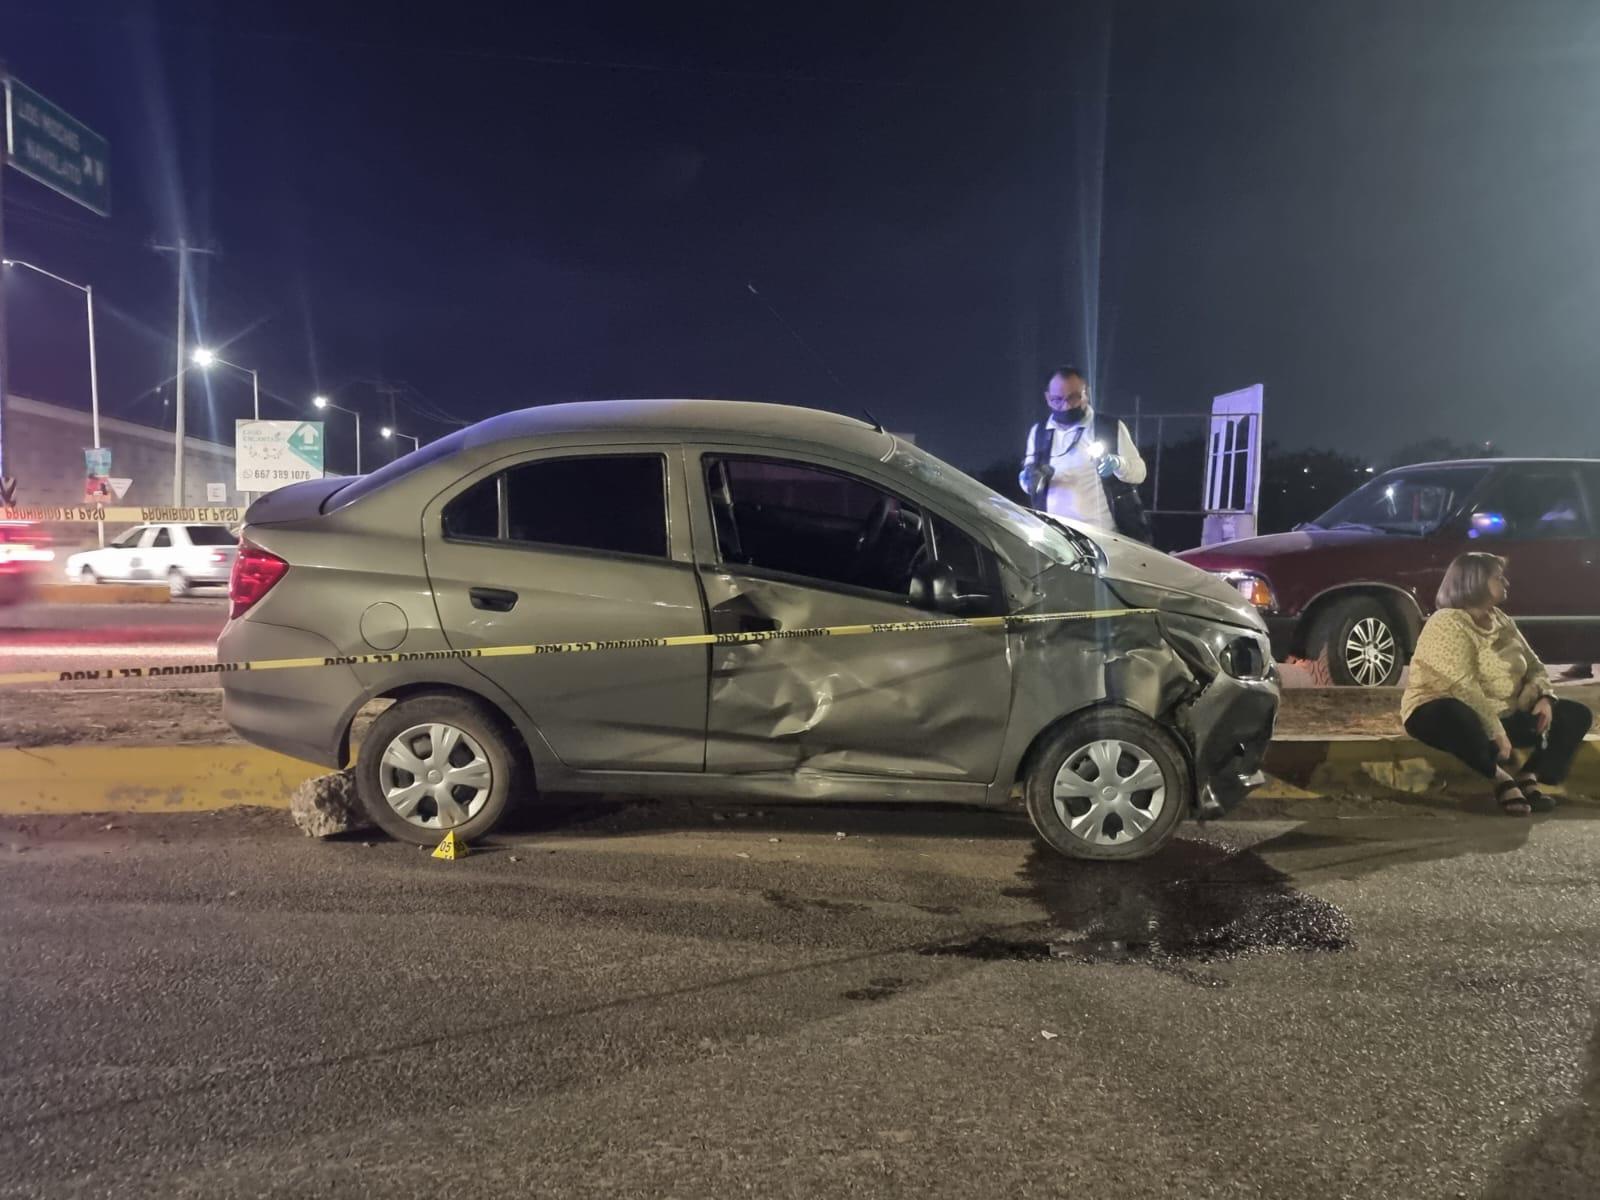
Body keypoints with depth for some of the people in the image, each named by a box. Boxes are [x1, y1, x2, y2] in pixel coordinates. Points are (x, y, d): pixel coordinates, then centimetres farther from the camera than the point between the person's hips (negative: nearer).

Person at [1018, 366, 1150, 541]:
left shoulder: (1112, 428, 2)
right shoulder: (1038, 433, 11)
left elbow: (1139, 472, 0)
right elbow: (1029, 482, 15)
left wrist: (1117, 464, -22)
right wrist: (1030, 479, -10)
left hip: (1104, 535, -2)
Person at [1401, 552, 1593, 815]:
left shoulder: (1501, 621, 11)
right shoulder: (1447, 624, -17)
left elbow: (1534, 666, 15)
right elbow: (1463, 688, -26)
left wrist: (1543, 696, -6)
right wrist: (1495, 733, -30)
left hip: (1504, 715, 9)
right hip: (1445, 714, -9)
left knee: (1576, 714, -1)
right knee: (1454, 715, -43)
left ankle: (1528, 778, -18)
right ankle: (1503, 777, -22)